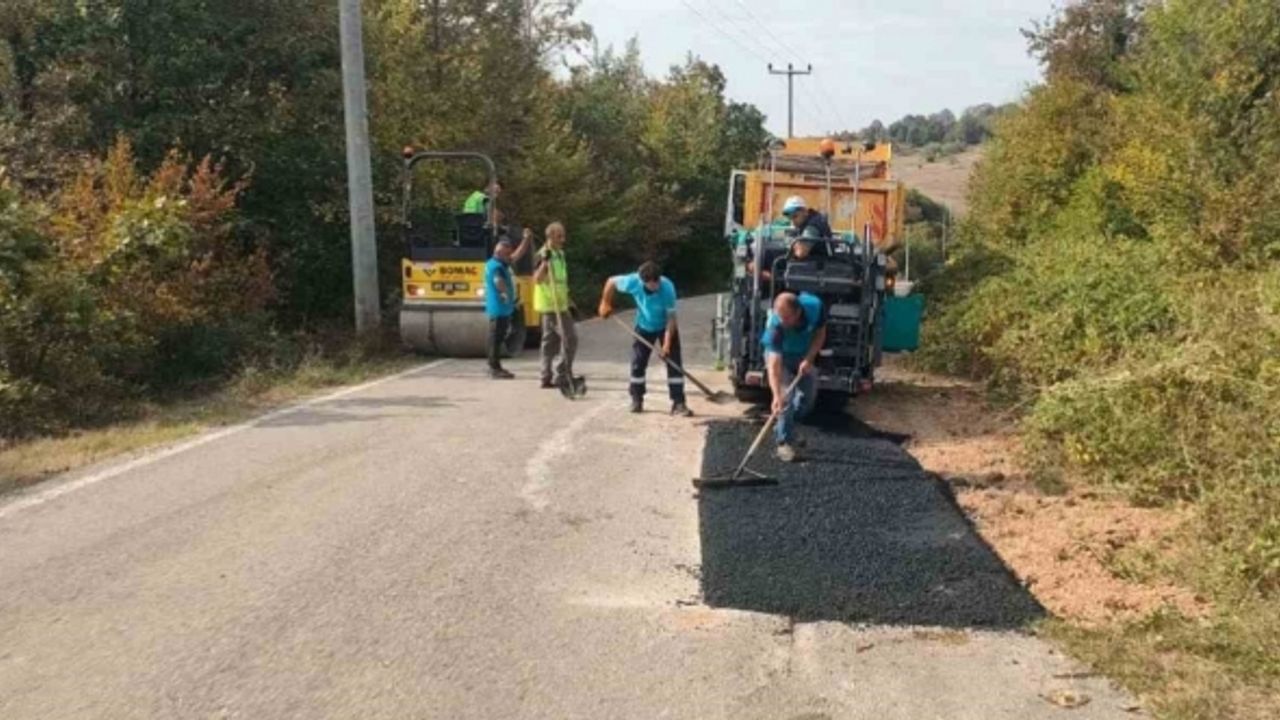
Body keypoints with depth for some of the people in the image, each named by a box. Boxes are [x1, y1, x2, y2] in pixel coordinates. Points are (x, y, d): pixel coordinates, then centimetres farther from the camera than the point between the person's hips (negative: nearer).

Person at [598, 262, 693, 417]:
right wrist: (605, 304, -6)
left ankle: (678, 404, -7)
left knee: (674, 363, -10)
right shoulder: (633, 282, -29)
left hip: (666, 327, -2)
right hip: (644, 327, 2)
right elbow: (611, 282, -10)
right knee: (638, 363, 3)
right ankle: (636, 400, 20)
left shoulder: (668, 288, -34)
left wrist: (667, 343, -32)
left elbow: (671, 318, -28)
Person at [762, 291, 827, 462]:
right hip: (780, 356, -4)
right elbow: (774, 365, -46)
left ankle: (783, 429, 29)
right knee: (786, 397, -18)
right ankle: (784, 442, -5)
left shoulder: (815, 306, -32)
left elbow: (820, 333, -12)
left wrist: (809, 359, -25)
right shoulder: (775, 326, -41)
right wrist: (776, 395, -57)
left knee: (808, 397, 8)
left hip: (804, 355, 4)